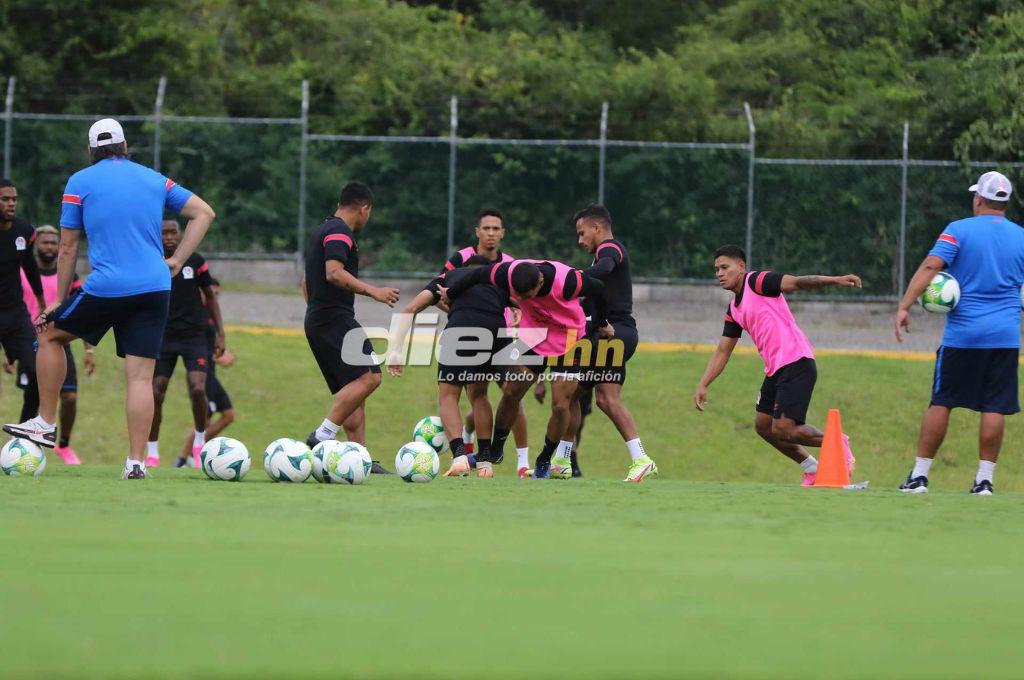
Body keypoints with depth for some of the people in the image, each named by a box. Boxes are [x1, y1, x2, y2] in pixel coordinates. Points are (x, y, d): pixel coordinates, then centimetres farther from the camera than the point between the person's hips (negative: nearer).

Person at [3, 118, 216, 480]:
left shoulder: (80, 182, 5)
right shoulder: (154, 180, 15)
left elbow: (68, 247, 6)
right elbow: (204, 213, 16)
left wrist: (60, 300, 14)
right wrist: (176, 261, 12)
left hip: (107, 287, -3)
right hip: (155, 288, 3)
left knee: (50, 334, 20)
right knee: (141, 376, 1)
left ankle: (45, 424, 20)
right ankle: (136, 461, -5)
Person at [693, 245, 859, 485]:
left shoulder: (758, 282, -7)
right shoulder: (734, 310, 19)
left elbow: (799, 283, -19)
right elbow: (723, 351, 24)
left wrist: (834, 280, -34)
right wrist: (703, 385, 16)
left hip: (796, 364, -10)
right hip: (775, 370, 10)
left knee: (783, 430, -14)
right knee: (763, 426, 13)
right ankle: (812, 469, 24)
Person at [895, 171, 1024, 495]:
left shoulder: (959, 230, -3)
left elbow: (930, 266, -15)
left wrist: (905, 306, -20)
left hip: (962, 334, -2)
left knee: (941, 403, 3)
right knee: (995, 407, 2)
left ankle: (919, 475, 5)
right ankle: (985, 478, 0)